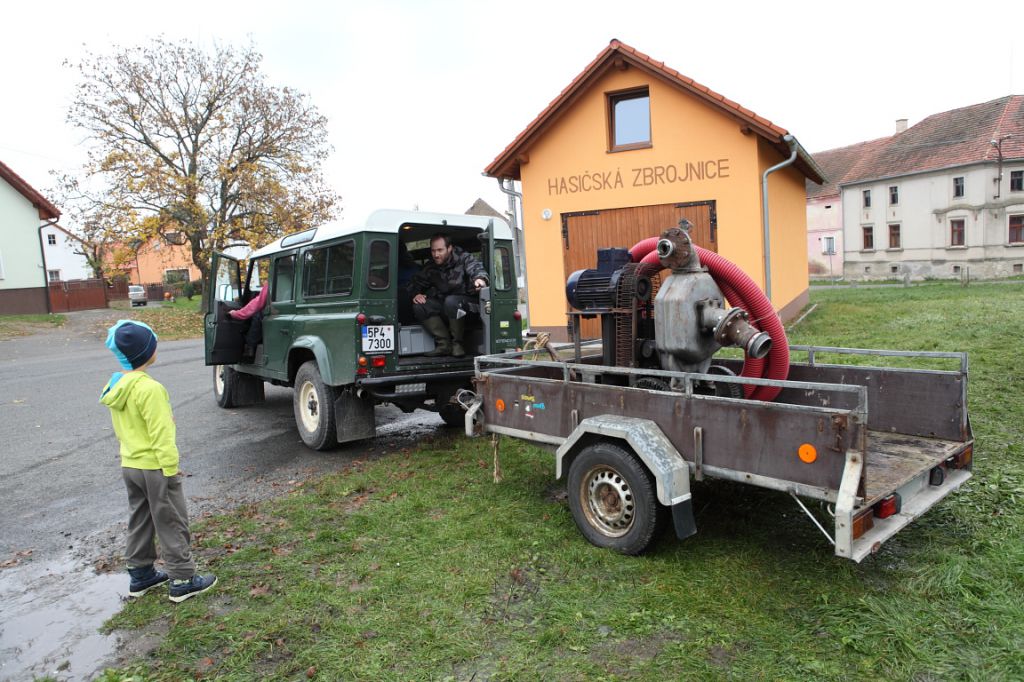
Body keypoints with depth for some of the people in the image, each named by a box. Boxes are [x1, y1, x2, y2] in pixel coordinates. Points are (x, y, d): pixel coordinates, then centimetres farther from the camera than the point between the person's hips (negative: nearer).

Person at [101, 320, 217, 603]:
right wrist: (171, 468, -17)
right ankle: (183, 580, 9)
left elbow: (121, 428, 15)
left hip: (129, 465, 9)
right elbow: (161, 433, -22)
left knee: (140, 521, 20)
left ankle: (140, 575, 31)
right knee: (172, 524, 2)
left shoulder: (115, 386, 4)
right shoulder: (149, 388, -24)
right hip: (154, 467, -9)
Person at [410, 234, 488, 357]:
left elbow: (476, 268, -27)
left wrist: (480, 278, -52)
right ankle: (444, 344, -19)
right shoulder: (430, 267, 7)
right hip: (442, 305, 6)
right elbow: (416, 281, 14)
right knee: (418, 306, -17)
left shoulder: (463, 259, -8)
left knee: (451, 301, -38)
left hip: (466, 304, -6)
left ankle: (457, 343, -20)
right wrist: (416, 293, -10)